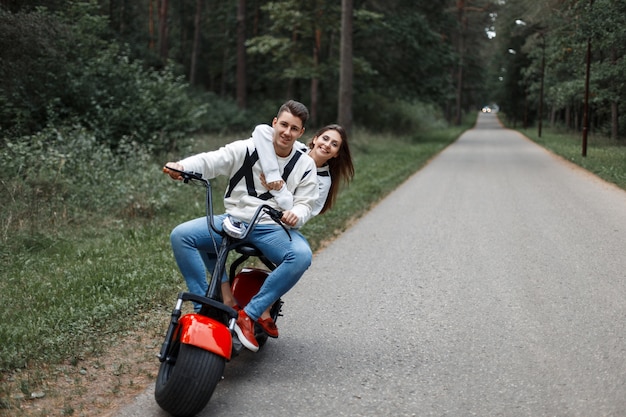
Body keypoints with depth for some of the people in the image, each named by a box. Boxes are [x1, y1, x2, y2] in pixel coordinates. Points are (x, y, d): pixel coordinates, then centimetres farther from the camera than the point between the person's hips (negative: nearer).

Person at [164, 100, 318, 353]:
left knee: (301, 256, -33)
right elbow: (210, 162, -5)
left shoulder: (305, 165, 7)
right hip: (233, 221, 1)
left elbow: (305, 203, 2)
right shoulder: (247, 149, 3)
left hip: (273, 228, -1)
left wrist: (296, 215, -23)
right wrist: (182, 167, -26)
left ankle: (249, 315, -26)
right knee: (180, 235, -19)